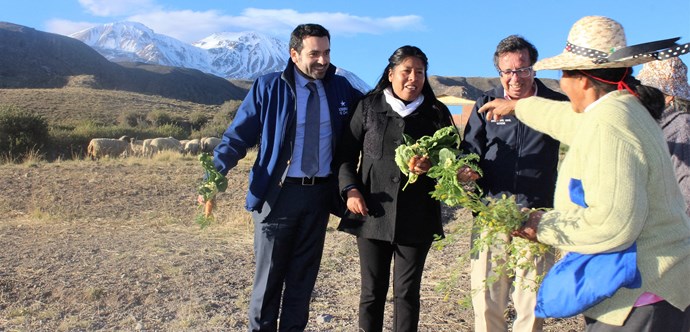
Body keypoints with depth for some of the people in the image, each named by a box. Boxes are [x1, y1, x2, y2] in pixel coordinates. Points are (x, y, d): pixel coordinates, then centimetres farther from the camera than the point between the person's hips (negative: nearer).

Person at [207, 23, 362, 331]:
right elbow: (238, 135, -10)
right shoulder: (268, 87, -7)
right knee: (269, 274, 8)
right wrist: (215, 174, -25)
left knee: (304, 274, 15)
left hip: (319, 193, 4)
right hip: (278, 193, -3)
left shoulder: (341, 88, 4)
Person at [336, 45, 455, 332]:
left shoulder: (437, 113, 5)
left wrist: (431, 166, -15)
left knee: (407, 292, 7)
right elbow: (346, 154, 7)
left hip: (416, 218, 0)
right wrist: (350, 190, -8)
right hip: (373, 214, 0)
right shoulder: (368, 107, 5)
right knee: (372, 290, 9)